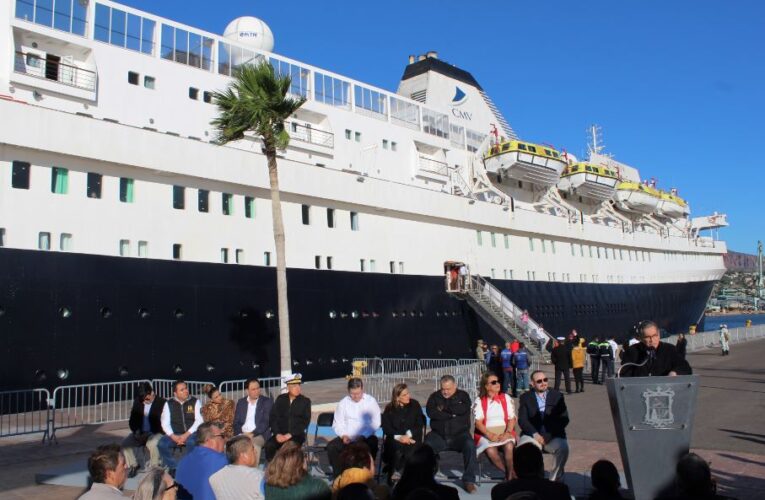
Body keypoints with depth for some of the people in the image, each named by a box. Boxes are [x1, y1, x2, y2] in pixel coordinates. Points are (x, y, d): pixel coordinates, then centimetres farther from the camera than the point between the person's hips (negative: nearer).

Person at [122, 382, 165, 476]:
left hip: (155, 433, -5)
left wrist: (150, 434, -21)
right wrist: (136, 432, -6)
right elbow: (132, 420, 13)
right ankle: (133, 465, 0)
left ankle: (154, 467, -14)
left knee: (152, 443, -36)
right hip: (140, 433, 5)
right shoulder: (137, 402, 7)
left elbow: (163, 424, -12)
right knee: (125, 443, -21)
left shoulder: (162, 403, -10)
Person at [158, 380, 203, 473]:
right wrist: (173, 436, -14)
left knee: (191, 442, -35)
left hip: (191, 434, -2)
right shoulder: (169, 404, 9)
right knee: (162, 443, -26)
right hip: (175, 435, 3)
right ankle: (174, 467, -8)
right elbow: (165, 423, 2)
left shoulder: (195, 402, 3)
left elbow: (199, 420, -5)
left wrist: (186, 435, -16)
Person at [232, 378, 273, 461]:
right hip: (242, 434, 3)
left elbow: (266, 422, -4)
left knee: (255, 444, -35)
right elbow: (236, 422, 11)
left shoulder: (267, 401, 5)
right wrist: (241, 434, -9)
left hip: (260, 434, -3)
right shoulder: (241, 402, 16)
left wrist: (252, 434, -15)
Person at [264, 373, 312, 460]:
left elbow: (305, 422, -3)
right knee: (269, 445, -28)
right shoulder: (280, 399, 12)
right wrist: (277, 434, -10)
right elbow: (272, 418, 6)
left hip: (296, 435, -2)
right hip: (280, 434, 2)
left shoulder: (305, 401, 5)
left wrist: (290, 434, -14)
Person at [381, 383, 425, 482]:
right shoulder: (389, 409, 4)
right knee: (396, 447, -32)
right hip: (395, 438, 0)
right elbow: (386, 428, -2)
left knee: (412, 448, -31)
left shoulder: (415, 405, 4)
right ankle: (391, 474, -11)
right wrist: (399, 437, -19)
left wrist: (408, 435, -16)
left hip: (412, 438, 0)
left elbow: (419, 425, 0)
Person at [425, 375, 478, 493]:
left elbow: (463, 409, -13)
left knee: (470, 445, -31)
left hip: (460, 434, -1)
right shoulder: (435, 396, 11)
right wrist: (452, 414, -8)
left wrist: (444, 407, -5)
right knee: (425, 446, -28)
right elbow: (430, 412, -7)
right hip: (438, 435, 1)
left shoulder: (463, 395, 8)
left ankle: (469, 480, -19)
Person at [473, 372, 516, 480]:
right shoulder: (479, 401, 5)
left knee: (509, 446, -32)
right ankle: (509, 473, -11)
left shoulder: (506, 398, 11)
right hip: (486, 433, -1)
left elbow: (512, 419, 4)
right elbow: (478, 422, -4)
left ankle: (510, 474, -13)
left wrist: (507, 433, -14)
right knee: (491, 450, -32)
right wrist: (490, 435, -20)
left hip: (504, 432, 1)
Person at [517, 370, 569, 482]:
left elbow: (564, 419, 2)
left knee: (563, 447, -30)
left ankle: (555, 479, -12)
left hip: (553, 436, 1)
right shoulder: (525, 397, 12)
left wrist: (548, 436, -10)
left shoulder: (557, 396, 12)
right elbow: (522, 420, 2)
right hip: (532, 435, -1)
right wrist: (535, 435, -14)